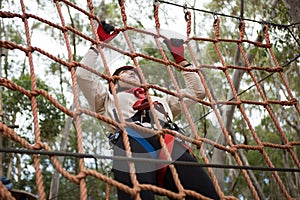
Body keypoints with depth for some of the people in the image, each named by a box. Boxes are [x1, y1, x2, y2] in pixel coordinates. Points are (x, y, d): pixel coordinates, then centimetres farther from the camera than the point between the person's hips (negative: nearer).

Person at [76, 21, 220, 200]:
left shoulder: (161, 102, 47)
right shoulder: (109, 99, 40)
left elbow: (197, 91, 51)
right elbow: (83, 74, 29)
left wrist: (180, 59, 53)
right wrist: (99, 44, 38)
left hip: (171, 147, 3)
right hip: (133, 144, -2)